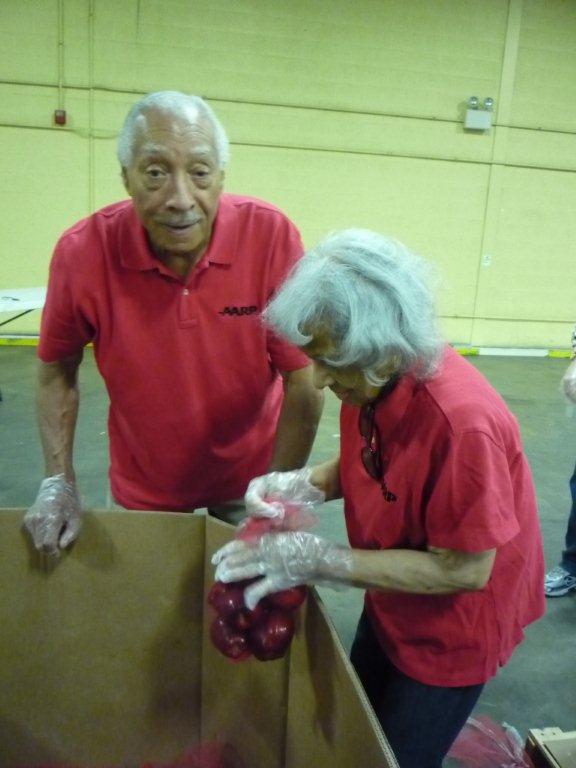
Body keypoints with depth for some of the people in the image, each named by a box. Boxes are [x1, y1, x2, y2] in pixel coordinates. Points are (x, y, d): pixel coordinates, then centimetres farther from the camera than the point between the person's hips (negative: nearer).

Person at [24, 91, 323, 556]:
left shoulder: (271, 236, -24)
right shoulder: (83, 251, -20)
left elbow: (303, 385, -18)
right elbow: (56, 369, -3)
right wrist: (58, 482, -8)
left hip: (250, 476, 0)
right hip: (143, 487, 1)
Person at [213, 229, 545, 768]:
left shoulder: (461, 421, -37)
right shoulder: (369, 381, -15)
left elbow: (464, 569, -29)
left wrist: (316, 560, -31)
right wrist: (298, 484, -17)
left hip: (453, 621, -6)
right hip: (389, 607, 7)